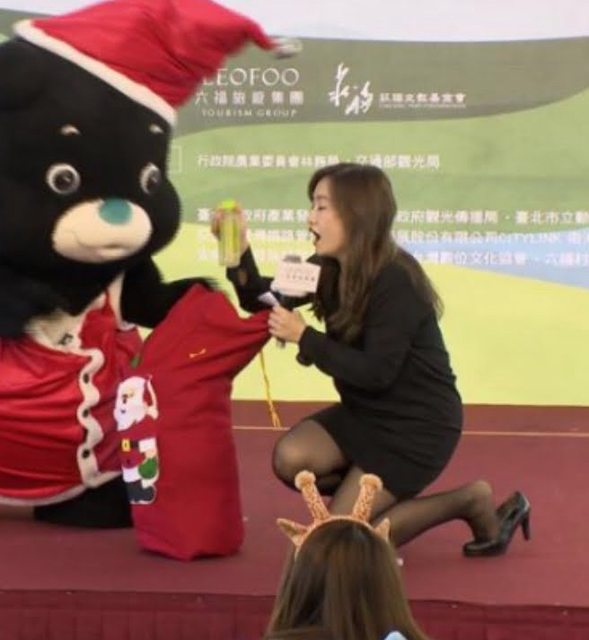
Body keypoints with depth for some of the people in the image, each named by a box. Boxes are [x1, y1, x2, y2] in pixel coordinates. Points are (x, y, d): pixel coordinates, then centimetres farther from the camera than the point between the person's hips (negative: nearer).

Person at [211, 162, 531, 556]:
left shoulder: (397, 283, -25)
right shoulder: (328, 269, -1)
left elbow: (375, 372, -28)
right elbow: (262, 300, 3)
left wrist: (303, 337, -25)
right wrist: (239, 251, -13)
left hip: (419, 424, -7)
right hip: (367, 412, 7)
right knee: (291, 459, -16)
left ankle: (470, 502, 4)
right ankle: (375, 495, 11)